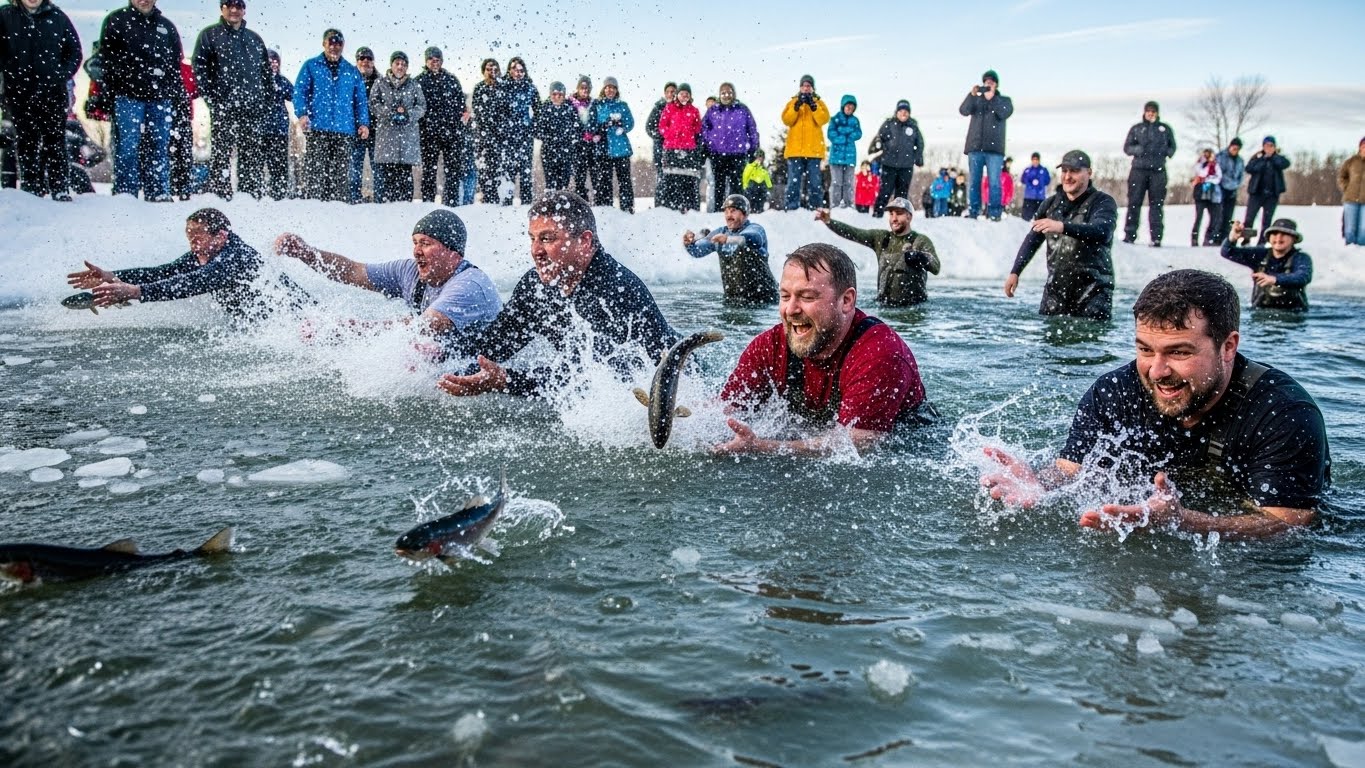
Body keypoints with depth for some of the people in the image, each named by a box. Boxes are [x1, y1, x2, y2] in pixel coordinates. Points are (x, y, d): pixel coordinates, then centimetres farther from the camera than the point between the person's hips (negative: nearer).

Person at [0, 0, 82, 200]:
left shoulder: (57, 17, 4)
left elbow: (75, 51, 9)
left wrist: (61, 77, -1)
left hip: (53, 93, -1)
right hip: (19, 93, 1)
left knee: (55, 140, -1)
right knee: (26, 141, 5)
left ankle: (61, 190, 2)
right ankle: (31, 189, 11)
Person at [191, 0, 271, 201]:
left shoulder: (255, 39, 18)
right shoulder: (210, 35, 6)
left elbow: (267, 71, 20)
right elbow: (199, 67, -1)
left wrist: (265, 99, 9)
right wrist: (211, 98, -10)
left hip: (252, 109, 4)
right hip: (223, 108, -4)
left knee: (252, 154, 4)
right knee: (221, 153, -5)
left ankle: (252, 196, 8)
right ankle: (219, 195, -5)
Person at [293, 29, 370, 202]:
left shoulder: (352, 71, 18)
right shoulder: (311, 66, 10)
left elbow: (361, 100, 16)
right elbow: (299, 92, 3)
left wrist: (363, 123, 3)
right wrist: (302, 114, -13)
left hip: (344, 130, 2)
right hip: (317, 129, -2)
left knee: (341, 175, 1)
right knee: (317, 173, -8)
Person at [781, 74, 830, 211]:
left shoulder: (818, 102, 13)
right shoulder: (793, 102, 13)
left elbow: (824, 119, -4)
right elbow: (786, 120, -1)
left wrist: (813, 106, -13)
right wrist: (797, 106, -12)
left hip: (814, 149, 0)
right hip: (795, 149, 0)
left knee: (814, 181, -1)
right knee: (793, 181, -2)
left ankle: (815, 207, 1)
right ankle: (792, 208, 0)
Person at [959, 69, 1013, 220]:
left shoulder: (1004, 100, 14)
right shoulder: (976, 99, 16)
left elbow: (1005, 113, -7)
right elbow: (964, 111, -3)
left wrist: (992, 98, -16)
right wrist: (971, 95, -18)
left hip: (994, 148, -2)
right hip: (975, 146, 2)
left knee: (994, 182, -7)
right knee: (974, 181, 1)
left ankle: (994, 213, -8)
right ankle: (972, 212, 3)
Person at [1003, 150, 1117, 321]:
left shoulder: (1103, 203, -5)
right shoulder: (1051, 204, 13)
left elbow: (1102, 231, -26)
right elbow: (1032, 240, 22)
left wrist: (1063, 227, -42)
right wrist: (1015, 272, 13)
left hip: (1093, 290, -5)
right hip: (1056, 288, 5)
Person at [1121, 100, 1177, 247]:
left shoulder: (1165, 129, 13)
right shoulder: (1136, 129, 12)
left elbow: (1172, 146, 19)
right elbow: (1127, 147, 9)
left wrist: (1167, 152, -2)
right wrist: (1139, 149, -10)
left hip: (1158, 170, 0)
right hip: (1139, 170, 0)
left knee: (1156, 204, -1)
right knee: (1134, 202, -3)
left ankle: (1156, 237, -1)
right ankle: (1130, 235, 0)